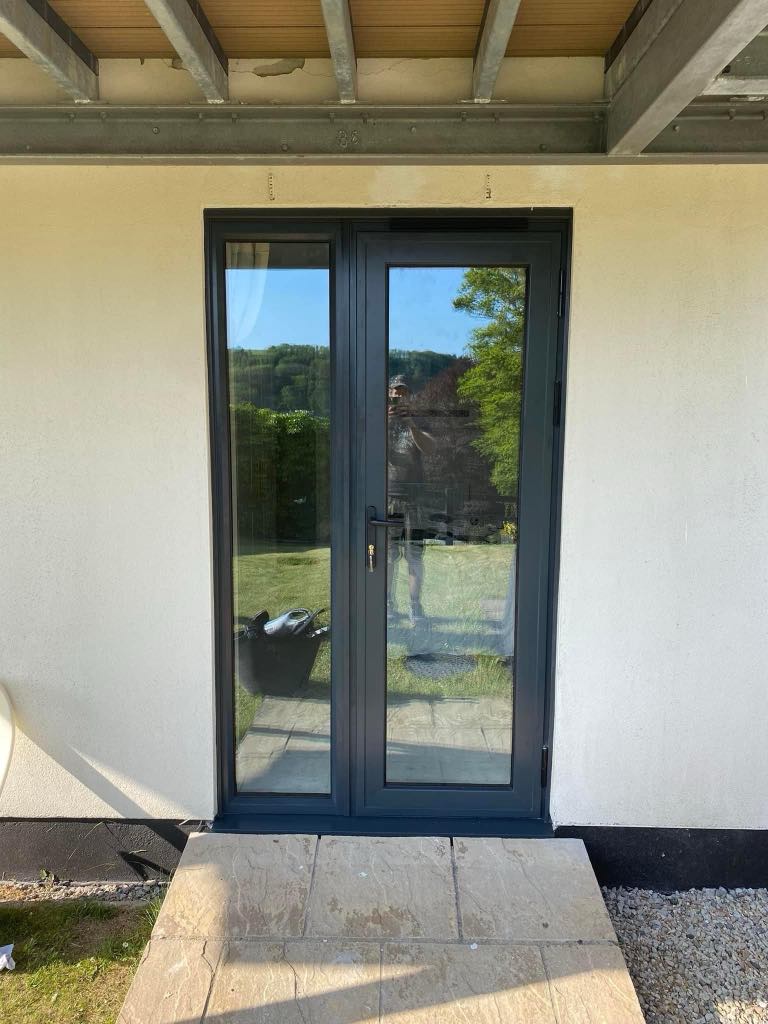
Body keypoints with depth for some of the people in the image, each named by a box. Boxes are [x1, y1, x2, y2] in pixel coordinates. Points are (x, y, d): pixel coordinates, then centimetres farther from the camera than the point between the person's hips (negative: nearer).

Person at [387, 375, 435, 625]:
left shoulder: (417, 424, 8)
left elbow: (429, 448, -11)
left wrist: (411, 425, -28)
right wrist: (385, 421, -28)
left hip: (412, 498, 0)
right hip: (386, 497, 0)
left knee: (415, 555, 0)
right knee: (387, 555, 4)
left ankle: (415, 606, 8)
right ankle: (388, 604, 15)